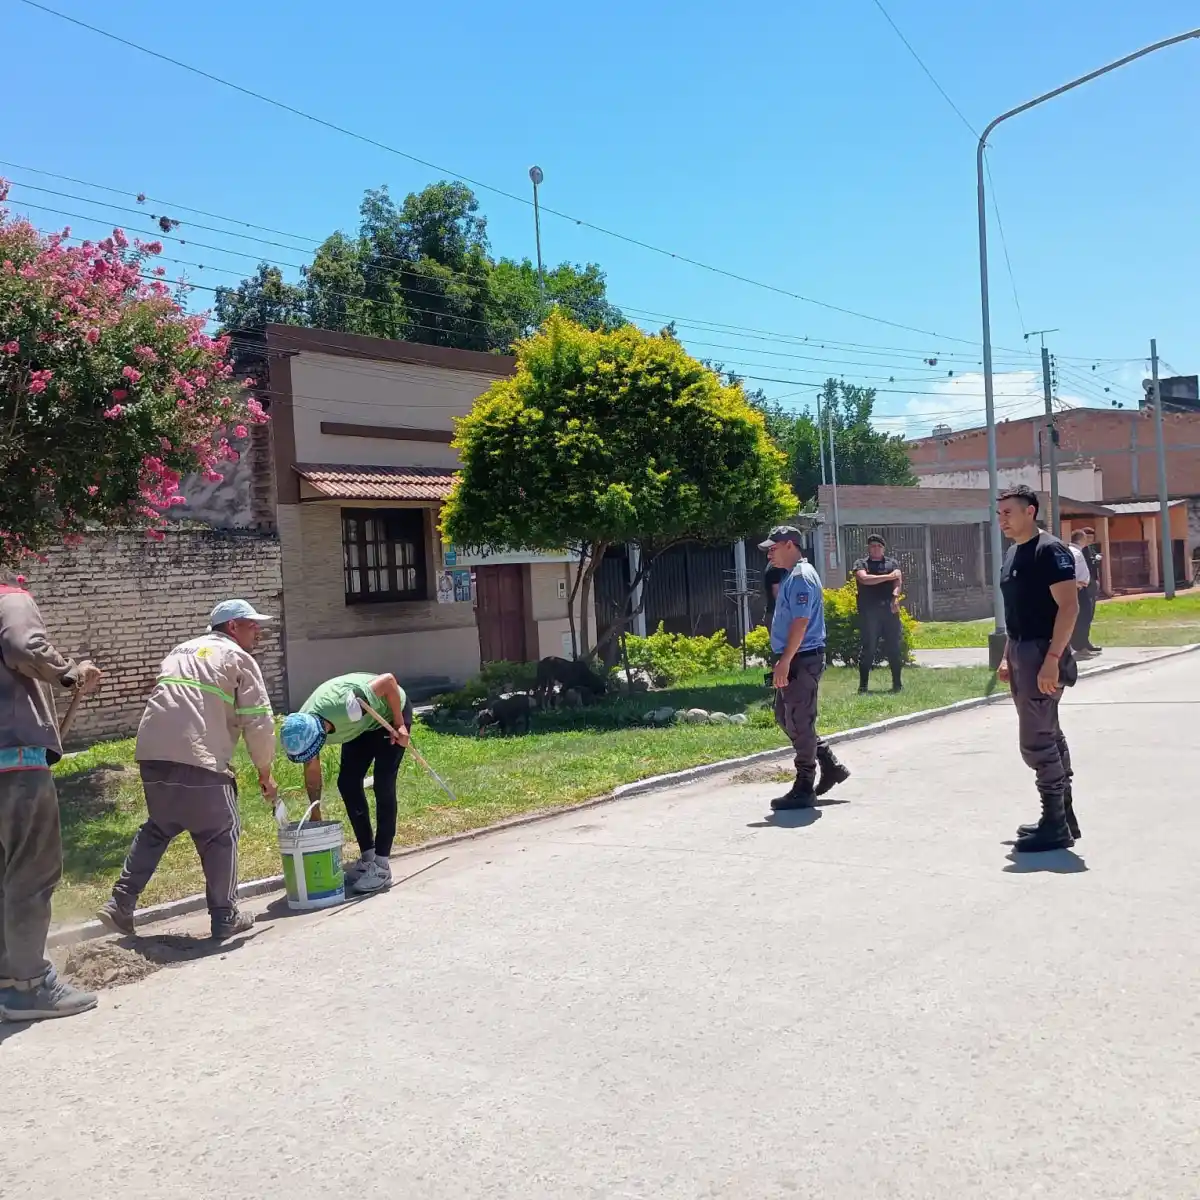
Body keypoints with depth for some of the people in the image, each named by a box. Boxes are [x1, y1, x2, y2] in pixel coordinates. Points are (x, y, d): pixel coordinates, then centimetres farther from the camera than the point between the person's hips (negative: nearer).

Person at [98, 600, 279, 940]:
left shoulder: (181, 651, 28)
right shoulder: (239, 659, 6)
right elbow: (258, 722, 1)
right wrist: (265, 773, 12)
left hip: (152, 753, 7)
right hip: (197, 758, -7)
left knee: (156, 828, 23)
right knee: (220, 835, 7)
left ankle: (120, 905, 21)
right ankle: (225, 918, 12)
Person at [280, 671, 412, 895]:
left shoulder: (344, 707, -44)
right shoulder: (303, 729, -22)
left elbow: (389, 680, -31)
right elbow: (312, 771, -5)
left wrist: (399, 725, -22)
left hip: (390, 713, -6)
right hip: (362, 724, 6)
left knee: (383, 786, -13)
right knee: (347, 783, -1)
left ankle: (381, 866, -9)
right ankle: (368, 856, 11)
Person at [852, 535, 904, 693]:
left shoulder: (892, 563, 14)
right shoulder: (861, 564, 8)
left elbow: (898, 581, -3)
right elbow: (864, 579, -13)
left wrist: (895, 597, -22)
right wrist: (888, 576, -10)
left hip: (889, 610, 2)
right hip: (868, 612, -2)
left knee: (894, 647, 3)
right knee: (867, 648, -2)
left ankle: (897, 683, 12)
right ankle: (863, 686, 2)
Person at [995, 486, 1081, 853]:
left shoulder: (1050, 550, -13)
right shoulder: (1012, 554, 15)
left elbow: (1069, 606, -20)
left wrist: (1052, 659, -25)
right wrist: (1008, 656, 18)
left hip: (1041, 653, -9)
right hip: (1020, 652, 9)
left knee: (1035, 741, -7)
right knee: (1047, 735, 14)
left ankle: (1055, 826, 2)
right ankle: (1063, 815, 24)